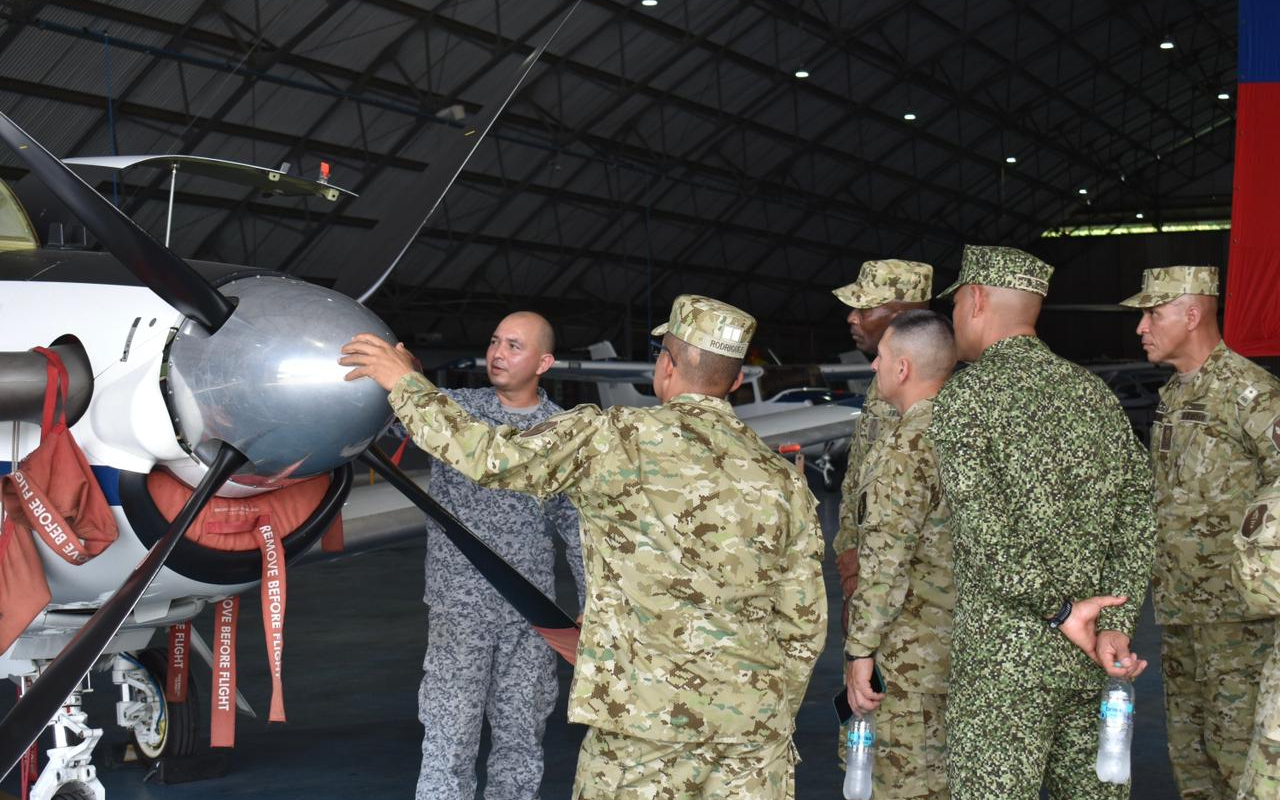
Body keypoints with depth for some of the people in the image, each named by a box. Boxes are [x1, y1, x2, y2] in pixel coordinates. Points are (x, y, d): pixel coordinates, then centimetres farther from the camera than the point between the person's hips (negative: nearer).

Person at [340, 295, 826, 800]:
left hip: (644, 717, -3)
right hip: (754, 725, 3)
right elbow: (804, 625, 6)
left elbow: (488, 457, -8)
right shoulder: (783, 482, 4)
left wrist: (406, 382, 5)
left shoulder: (614, 440, -8)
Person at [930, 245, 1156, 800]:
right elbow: (1137, 520, 3)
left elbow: (985, 538, -19)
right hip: (1089, 657, 6)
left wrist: (1060, 610, -11)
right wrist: (1115, 624, -4)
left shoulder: (963, 399, -9)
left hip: (1005, 655, -6)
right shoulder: (1095, 393, 10)